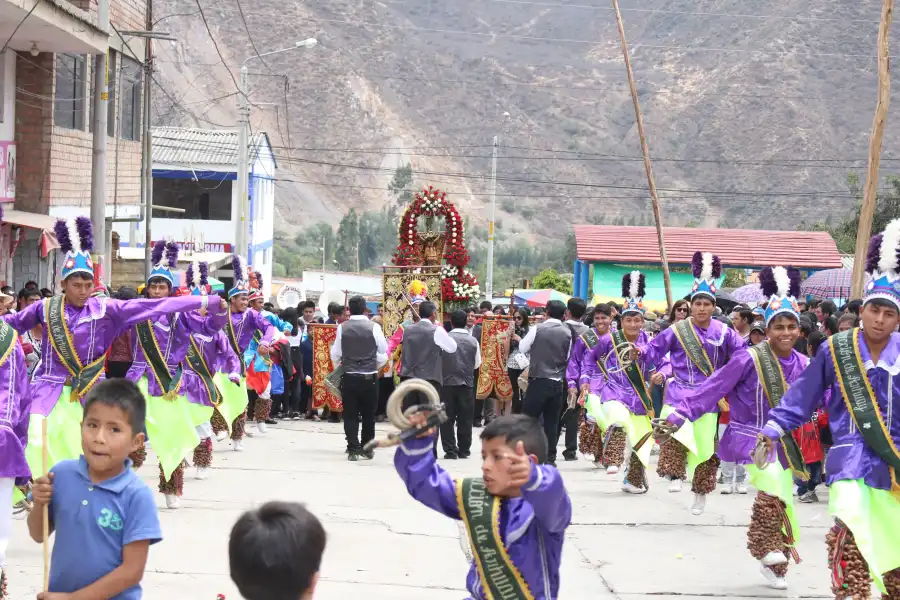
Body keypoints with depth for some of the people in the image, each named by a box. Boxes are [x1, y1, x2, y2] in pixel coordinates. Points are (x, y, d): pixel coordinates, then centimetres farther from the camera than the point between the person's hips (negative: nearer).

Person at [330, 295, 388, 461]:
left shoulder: (342, 328, -3)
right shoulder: (374, 327, -6)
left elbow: (335, 354, 3)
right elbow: (383, 353, 1)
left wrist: (338, 366, 23)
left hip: (348, 377, 0)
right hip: (369, 377, 0)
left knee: (350, 415, 5)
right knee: (368, 415, 12)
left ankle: (353, 449, 0)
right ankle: (367, 448, 17)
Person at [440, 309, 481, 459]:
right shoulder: (473, 341, -2)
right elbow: (477, 364, 5)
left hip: (447, 382, -1)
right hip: (467, 383, 1)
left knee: (447, 419, 4)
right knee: (465, 419, 9)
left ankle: (450, 450, 1)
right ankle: (464, 450, 11)